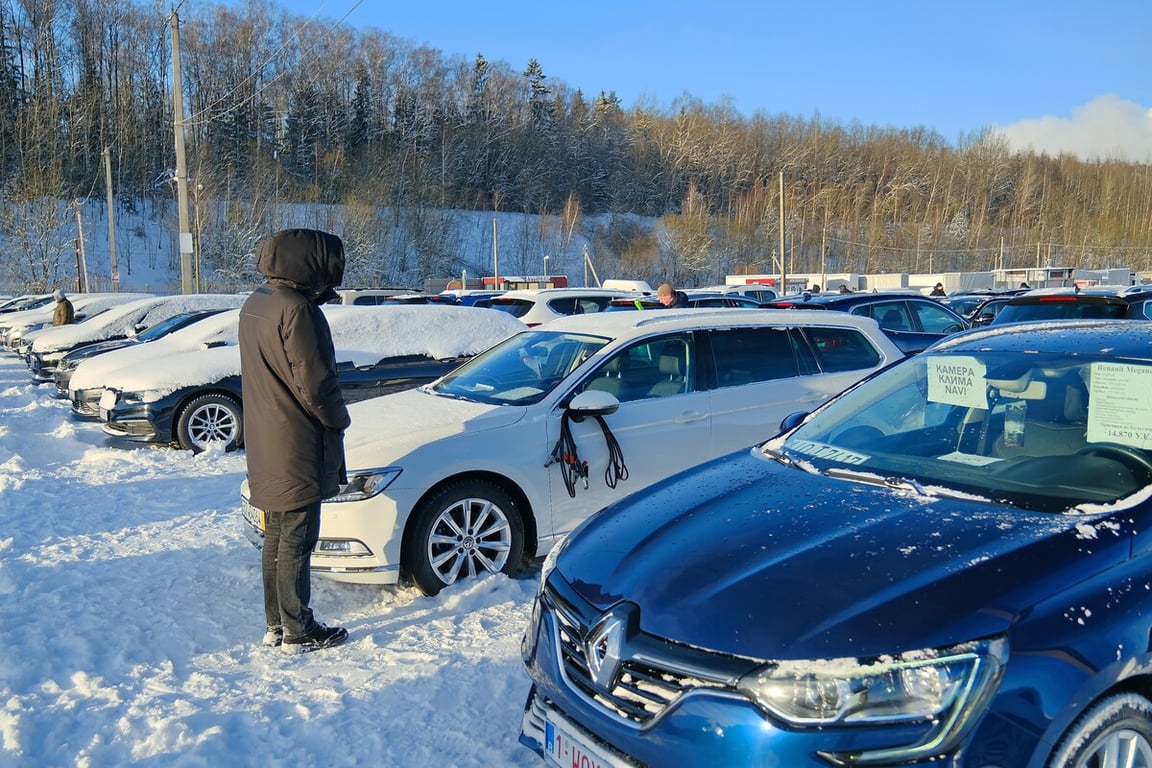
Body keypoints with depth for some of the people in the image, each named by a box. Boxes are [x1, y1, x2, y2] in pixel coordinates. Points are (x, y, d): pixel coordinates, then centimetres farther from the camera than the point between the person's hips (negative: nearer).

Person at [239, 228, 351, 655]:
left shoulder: (255, 304, 10)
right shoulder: (296, 309, -20)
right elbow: (315, 384, -21)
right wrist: (338, 420, -4)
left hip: (266, 447, 9)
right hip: (297, 448, -9)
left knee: (276, 537, 16)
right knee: (296, 542, 1)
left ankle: (276, 626, 26)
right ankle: (299, 633, 12)